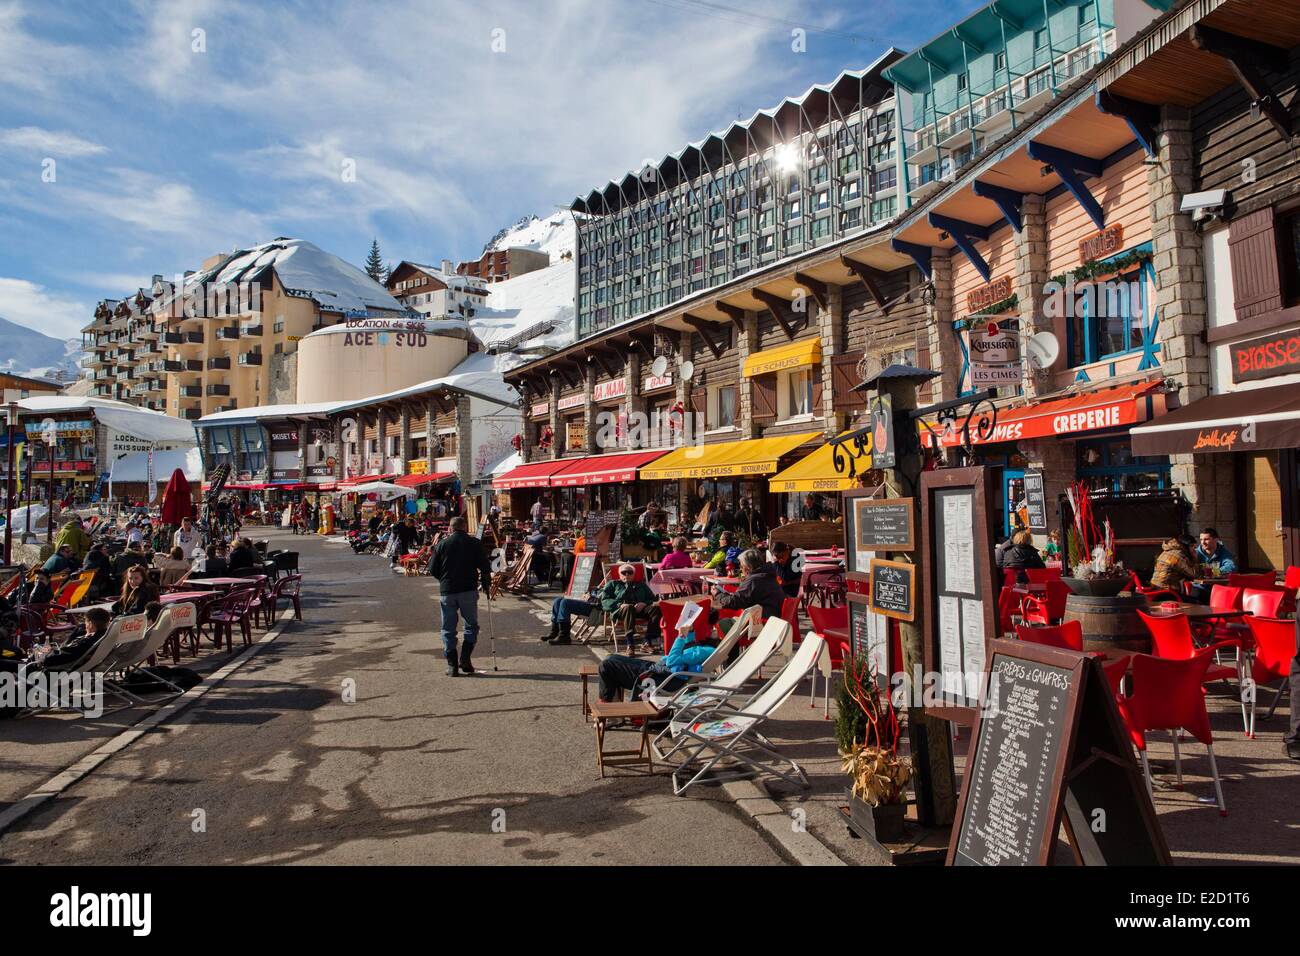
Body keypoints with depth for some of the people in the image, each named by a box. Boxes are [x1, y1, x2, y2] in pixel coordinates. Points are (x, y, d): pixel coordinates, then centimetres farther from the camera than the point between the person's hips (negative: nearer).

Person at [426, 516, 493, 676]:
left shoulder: (442, 544, 3)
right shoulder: (475, 543, 2)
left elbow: (432, 570, 5)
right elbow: (485, 568, 1)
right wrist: (487, 586, 14)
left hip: (447, 591, 1)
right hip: (469, 591, -1)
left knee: (448, 629, 8)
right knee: (471, 625, 14)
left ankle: (452, 666, 6)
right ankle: (465, 659, 1)